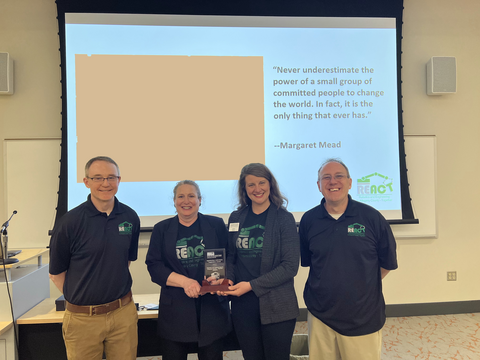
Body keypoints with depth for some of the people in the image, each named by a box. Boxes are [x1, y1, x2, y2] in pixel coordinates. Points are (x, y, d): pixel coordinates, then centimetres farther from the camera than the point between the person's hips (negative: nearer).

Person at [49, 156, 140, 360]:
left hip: (124, 314, 3)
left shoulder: (130, 217, -2)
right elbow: (56, 273, -1)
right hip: (83, 318, -2)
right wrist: (79, 298, -2)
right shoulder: (70, 221, -11)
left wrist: (116, 294, 8)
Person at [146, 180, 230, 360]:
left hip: (212, 308, 0)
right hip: (175, 310, 0)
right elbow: (154, 266, -2)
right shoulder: (161, 229, 5)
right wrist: (184, 281, -17)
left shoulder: (216, 225, 4)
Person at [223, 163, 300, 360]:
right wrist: (228, 279, -6)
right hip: (242, 306, 4)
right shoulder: (236, 218, 5)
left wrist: (252, 285, -15)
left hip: (276, 307, -3)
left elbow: (290, 266, -11)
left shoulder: (284, 218, -7)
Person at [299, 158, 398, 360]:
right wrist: (328, 284, 5)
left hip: (364, 319, -1)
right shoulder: (309, 220, -2)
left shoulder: (372, 217, -6)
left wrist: (364, 286, 4)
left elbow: (387, 263, 3)